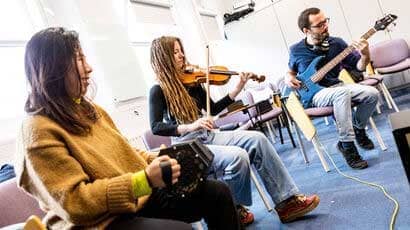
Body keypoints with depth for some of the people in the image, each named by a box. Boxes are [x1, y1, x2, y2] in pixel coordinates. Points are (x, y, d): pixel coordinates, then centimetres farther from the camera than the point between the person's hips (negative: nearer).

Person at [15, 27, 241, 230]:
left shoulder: (90, 109, 11)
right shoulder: (39, 130, -15)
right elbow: (73, 203, -21)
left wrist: (156, 161, -3)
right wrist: (145, 180, -29)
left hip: (140, 196, 8)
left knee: (218, 193, -3)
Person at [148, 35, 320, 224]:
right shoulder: (158, 90, -6)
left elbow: (213, 109, 14)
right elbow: (156, 127, -16)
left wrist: (238, 88, 7)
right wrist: (189, 126, -30)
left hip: (208, 137, 6)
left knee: (257, 139, -12)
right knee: (238, 156, -29)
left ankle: (288, 201, -9)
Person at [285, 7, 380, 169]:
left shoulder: (336, 43, -1)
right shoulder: (296, 50, -5)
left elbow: (358, 67, 2)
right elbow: (291, 71, 15)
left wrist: (365, 56, -19)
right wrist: (289, 78, -7)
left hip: (337, 86, 4)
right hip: (313, 94, -4)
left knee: (372, 94, -19)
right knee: (342, 93, -36)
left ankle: (358, 129, 10)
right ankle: (347, 145, -26)